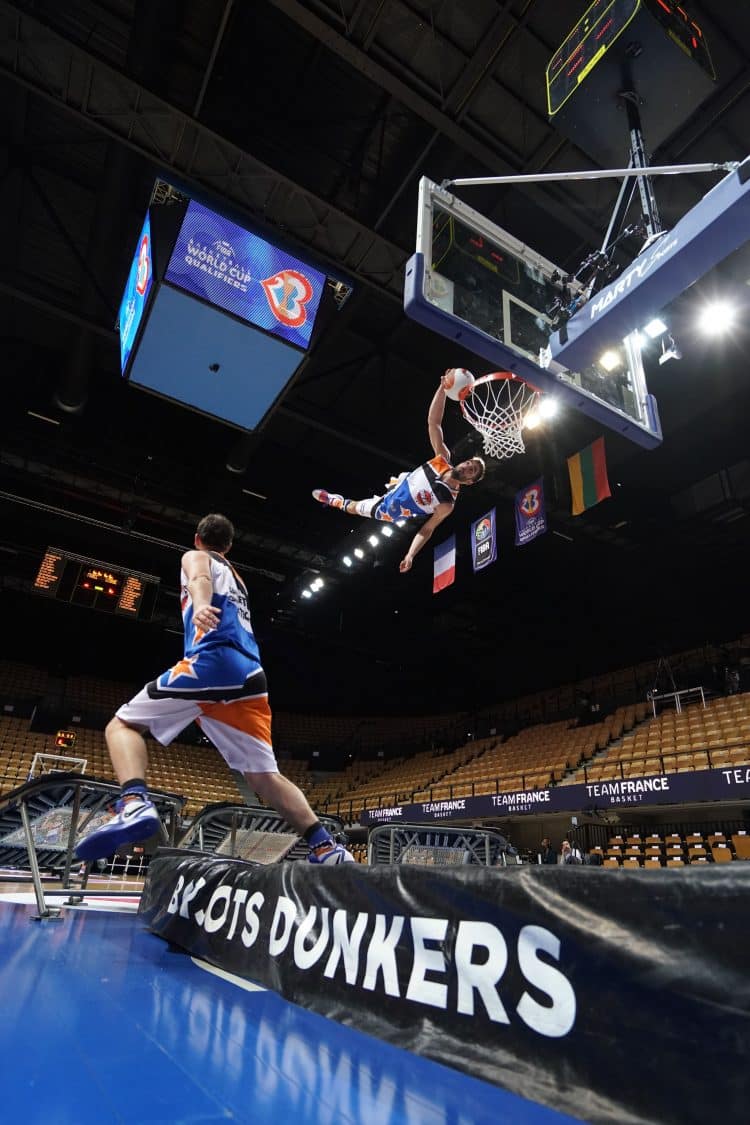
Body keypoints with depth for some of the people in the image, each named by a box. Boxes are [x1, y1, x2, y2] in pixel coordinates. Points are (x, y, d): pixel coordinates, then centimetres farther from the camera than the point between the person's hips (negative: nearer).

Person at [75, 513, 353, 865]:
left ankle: (134, 806, -19)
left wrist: (200, 605, -31)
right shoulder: (236, 578, 36)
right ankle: (326, 847, -3)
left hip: (210, 661, -6)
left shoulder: (194, 557, 16)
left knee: (122, 724, 8)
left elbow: (200, 579, -10)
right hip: (249, 673, 6)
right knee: (264, 776, 10)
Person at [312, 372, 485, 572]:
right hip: (397, 488, 4)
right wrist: (442, 388, -45)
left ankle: (335, 501, 50)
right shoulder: (443, 459, -26)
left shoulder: (446, 504, -37)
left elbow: (427, 529, -25)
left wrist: (410, 556, -38)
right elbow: (433, 422, -31)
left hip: (388, 512, -3)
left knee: (352, 507, 17)